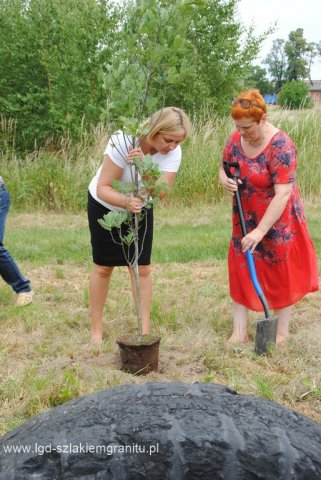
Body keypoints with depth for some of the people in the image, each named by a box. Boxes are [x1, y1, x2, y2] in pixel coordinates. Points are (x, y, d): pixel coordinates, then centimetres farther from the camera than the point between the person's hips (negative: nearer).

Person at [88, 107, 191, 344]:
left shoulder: (173, 152, -22)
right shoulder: (124, 141, -33)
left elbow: (160, 192, -33)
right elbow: (102, 188, -34)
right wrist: (126, 201, -52)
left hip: (140, 208, 3)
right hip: (105, 206, -3)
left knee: (142, 268, -2)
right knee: (103, 267, 4)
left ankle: (145, 331, 9)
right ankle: (96, 330, 19)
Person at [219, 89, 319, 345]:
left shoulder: (280, 146, -25)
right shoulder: (236, 139, -5)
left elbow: (283, 193, -29)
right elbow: (223, 168, 10)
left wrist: (260, 231, -32)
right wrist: (225, 180, -16)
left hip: (277, 222, -6)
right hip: (245, 219, 6)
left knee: (280, 274, 8)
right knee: (241, 271, 6)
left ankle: (282, 331, 24)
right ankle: (240, 331, 15)